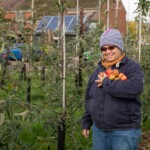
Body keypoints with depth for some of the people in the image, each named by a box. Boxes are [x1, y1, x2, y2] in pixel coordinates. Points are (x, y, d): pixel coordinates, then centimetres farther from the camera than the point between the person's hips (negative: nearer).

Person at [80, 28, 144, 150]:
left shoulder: (132, 67, -8)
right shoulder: (98, 70, 11)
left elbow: (135, 88, -29)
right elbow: (89, 99, 17)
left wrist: (106, 83, -18)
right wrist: (86, 123, 16)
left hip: (124, 132, -5)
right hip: (98, 130, 6)